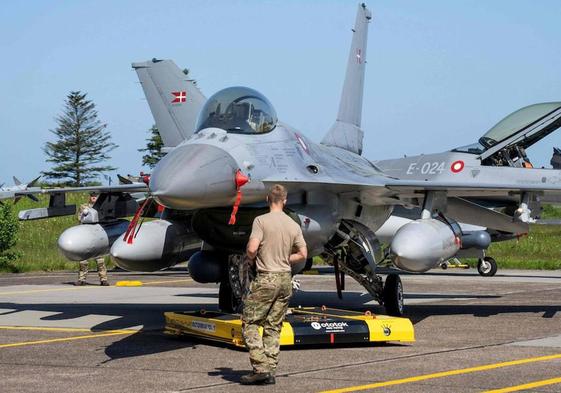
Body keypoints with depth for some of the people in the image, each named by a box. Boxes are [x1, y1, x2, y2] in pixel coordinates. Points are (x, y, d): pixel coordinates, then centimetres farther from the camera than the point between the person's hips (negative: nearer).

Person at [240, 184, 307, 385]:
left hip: (266, 279, -6)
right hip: (286, 278, 6)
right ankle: (270, 371, 10)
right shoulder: (294, 225, 6)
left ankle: (260, 367, -7)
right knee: (273, 327, 11)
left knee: (250, 323, 3)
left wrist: (250, 260, 2)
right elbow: (303, 254, 7)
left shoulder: (261, 220, -10)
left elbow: (252, 248, -18)